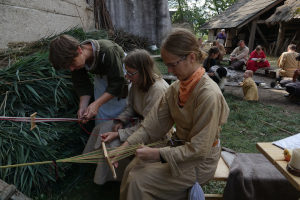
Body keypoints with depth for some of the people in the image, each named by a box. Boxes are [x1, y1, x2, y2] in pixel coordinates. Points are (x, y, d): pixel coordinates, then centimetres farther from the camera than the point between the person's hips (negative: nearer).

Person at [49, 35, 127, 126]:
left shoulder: (107, 52, -41)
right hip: (101, 75, 5)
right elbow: (82, 85, -11)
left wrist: (96, 104, -43)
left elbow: (117, 83, -37)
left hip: (120, 72, -4)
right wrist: (82, 107, -29)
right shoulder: (76, 62, -22)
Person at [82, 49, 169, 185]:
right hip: (138, 121, 9)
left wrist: (119, 134, -27)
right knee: (102, 128, 2)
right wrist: (121, 121, -8)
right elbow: (131, 106, 9)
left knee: (114, 143, -19)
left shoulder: (157, 89, -32)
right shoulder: (137, 82, -5)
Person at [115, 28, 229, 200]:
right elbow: (154, 123, -7)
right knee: (131, 170, 3)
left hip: (199, 162, -6)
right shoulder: (177, 87, -4)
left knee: (139, 182, -8)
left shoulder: (209, 95, -28)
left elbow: (199, 150, -26)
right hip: (180, 148, 7)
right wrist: (125, 146, -15)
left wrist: (158, 154, -25)